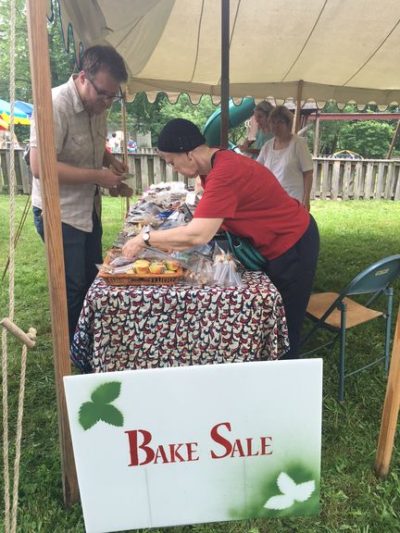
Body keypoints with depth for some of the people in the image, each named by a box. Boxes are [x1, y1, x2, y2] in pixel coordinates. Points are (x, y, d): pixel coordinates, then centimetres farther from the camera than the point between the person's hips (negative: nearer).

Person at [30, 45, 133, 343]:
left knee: (94, 280, 16)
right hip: (60, 214, -8)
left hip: (89, 209, 8)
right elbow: (40, 166, -27)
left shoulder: (97, 106, 4)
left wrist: (110, 161, -1)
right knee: (73, 287, 1)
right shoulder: (55, 105, -22)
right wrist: (97, 176, -25)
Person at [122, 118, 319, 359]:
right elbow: (207, 223, 4)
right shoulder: (216, 164, 1)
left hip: (293, 246, -9)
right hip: (276, 244, 9)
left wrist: (145, 238, -23)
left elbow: (198, 235, -35)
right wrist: (170, 242, -8)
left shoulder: (225, 172, -31)